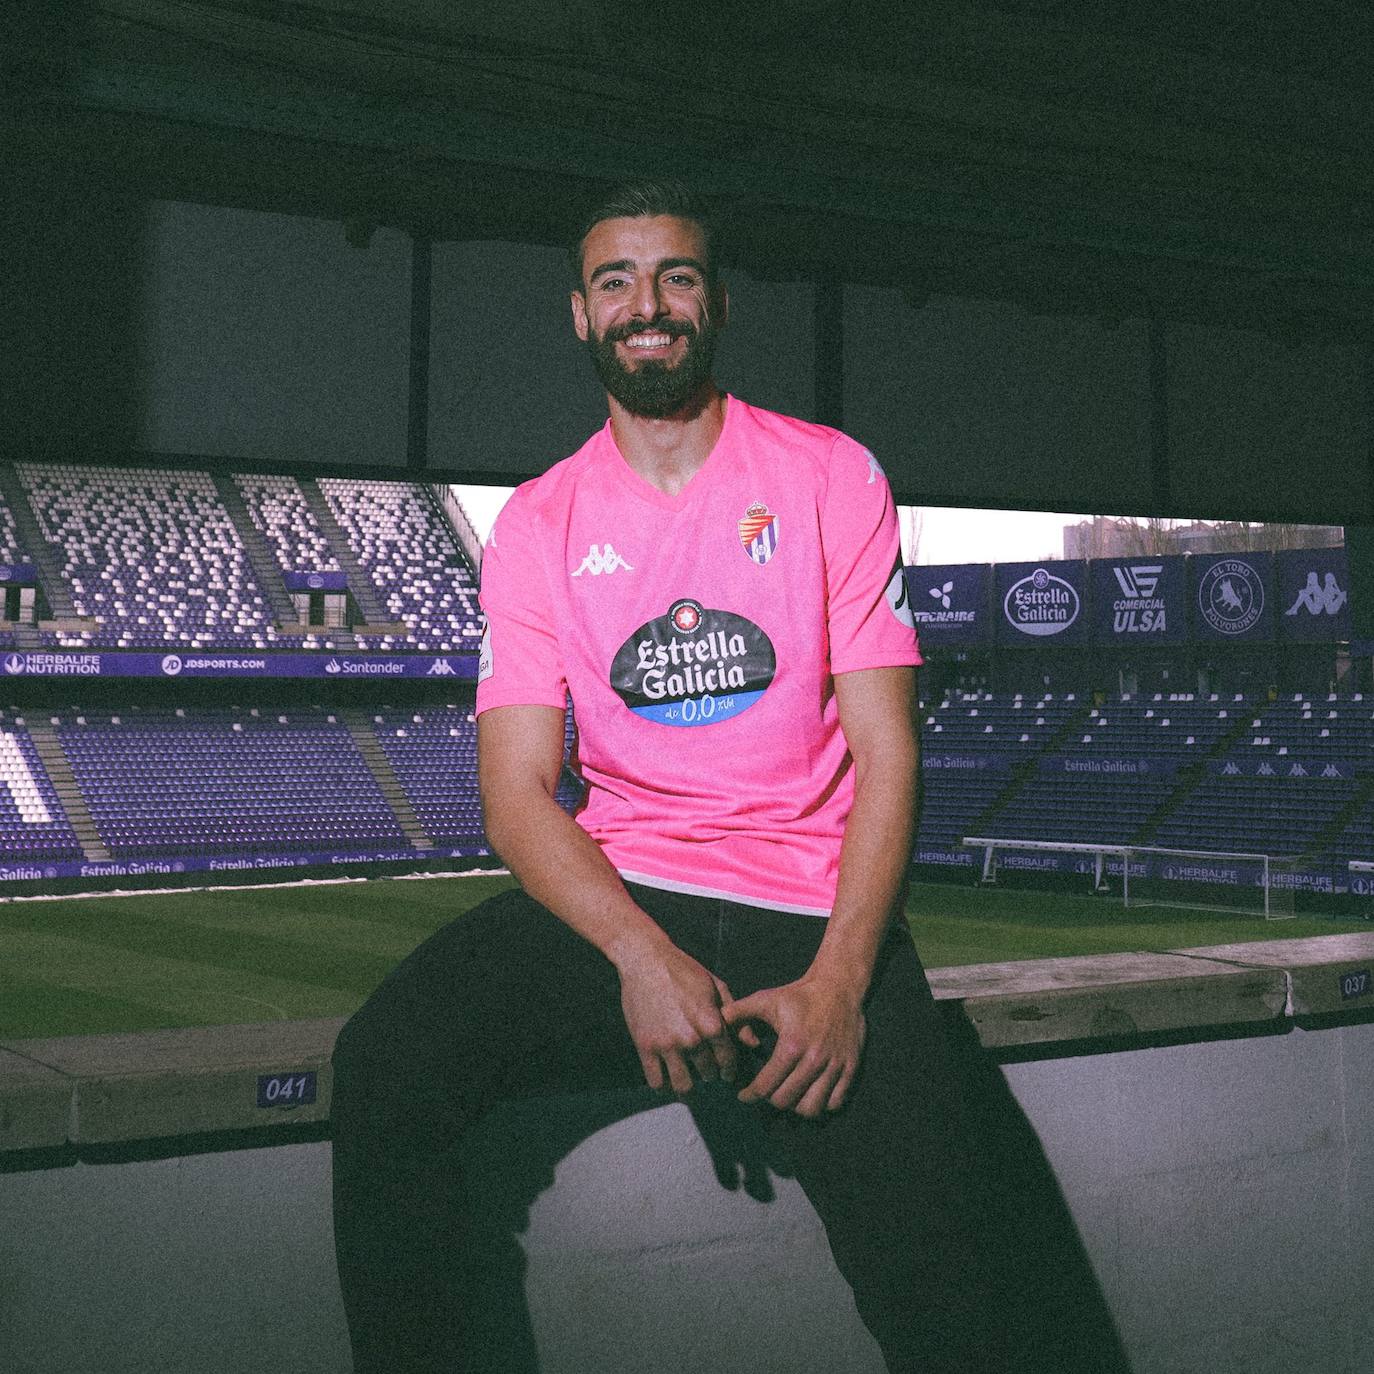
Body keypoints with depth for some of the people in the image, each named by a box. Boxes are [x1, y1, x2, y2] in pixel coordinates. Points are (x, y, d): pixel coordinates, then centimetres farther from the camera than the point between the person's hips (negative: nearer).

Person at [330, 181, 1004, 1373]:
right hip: (616, 899, 2)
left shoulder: (831, 477, 2)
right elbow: (518, 792, -1)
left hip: (814, 910, -1)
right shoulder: (540, 522, 6)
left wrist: (839, 978, -18)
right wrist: (643, 957, -20)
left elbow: (885, 750, -3)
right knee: (384, 1067, -24)